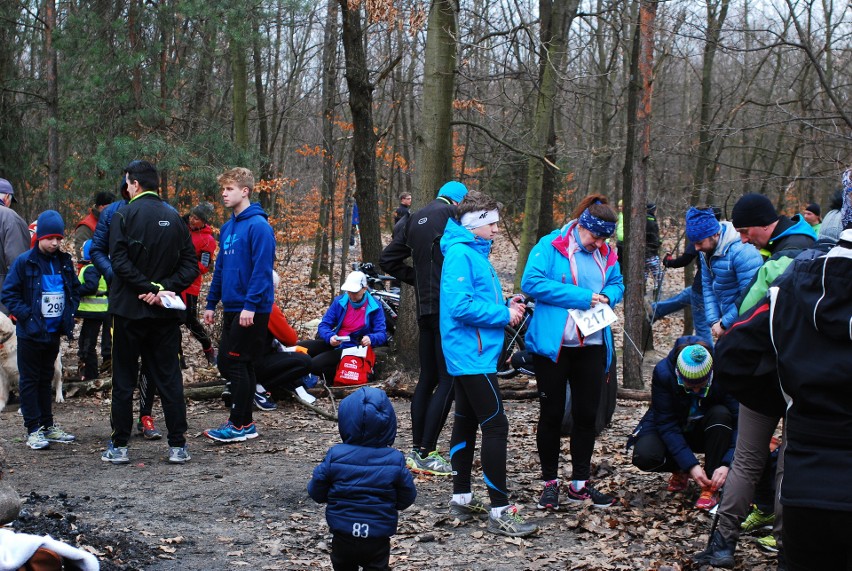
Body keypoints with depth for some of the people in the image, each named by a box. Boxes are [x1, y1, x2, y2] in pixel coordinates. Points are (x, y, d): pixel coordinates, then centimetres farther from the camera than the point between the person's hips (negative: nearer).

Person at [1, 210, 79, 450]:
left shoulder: (64, 262, 4)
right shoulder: (24, 262, -10)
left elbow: (75, 290, 16)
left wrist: (68, 313, 3)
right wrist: (26, 315, -16)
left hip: (54, 332, 5)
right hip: (31, 333, -5)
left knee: (46, 379, 15)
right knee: (30, 380, 2)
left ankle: (48, 426, 22)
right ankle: (33, 430, 5)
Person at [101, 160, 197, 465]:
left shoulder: (124, 214, -6)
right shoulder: (174, 217, 7)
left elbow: (119, 261, -16)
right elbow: (190, 265, 2)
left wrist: (150, 288, -15)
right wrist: (164, 288, -7)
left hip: (129, 310, -3)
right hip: (165, 314, 3)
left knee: (124, 379, 5)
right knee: (169, 377, 7)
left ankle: (119, 446, 8)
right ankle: (178, 445, 5)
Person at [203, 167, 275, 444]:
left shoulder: (258, 226, -13)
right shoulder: (228, 227, 14)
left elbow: (262, 270, -19)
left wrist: (251, 305, -22)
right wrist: (211, 303, 17)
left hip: (251, 311, -9)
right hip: (232, 308, 9)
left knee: (234, 363, -6)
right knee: (227, 364, 11)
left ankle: (240, 425, 3)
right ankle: (245, 423, 19)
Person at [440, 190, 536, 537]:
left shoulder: (475, 253, 15)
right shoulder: (461, 254, -15)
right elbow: (461, 306, -24)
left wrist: (507, 307, 5)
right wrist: (503, 314, -15)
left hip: (469, 354, 10)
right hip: (472, 355, -10)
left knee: (466, 423, 13)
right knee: (495, 426, -10)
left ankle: (462, 499, 21)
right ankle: (500, 511, -9)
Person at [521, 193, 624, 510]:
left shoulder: (606, 254, 8)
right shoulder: (550, 246, -10)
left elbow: (617, 284, 18)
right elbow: (531, 282, -20)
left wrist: (607, 297, -8)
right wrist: (582, 297, -21)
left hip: (592, 345, 5)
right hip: (552, 343, -5)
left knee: (587, 415, 10)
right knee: (551, 415, 5)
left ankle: (580, 483, 21)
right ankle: (550, 483, 16)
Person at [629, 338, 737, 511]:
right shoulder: (663, 372, -28)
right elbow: (666, 424, -26)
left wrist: (726, 464, -40)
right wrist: (691, 465, -35)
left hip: (708, 432, 1)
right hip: (672, 431, -1)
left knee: (720, 414, -33)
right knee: (644, 456, -31)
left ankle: (711, 489, -22)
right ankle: (680, 471, 5)